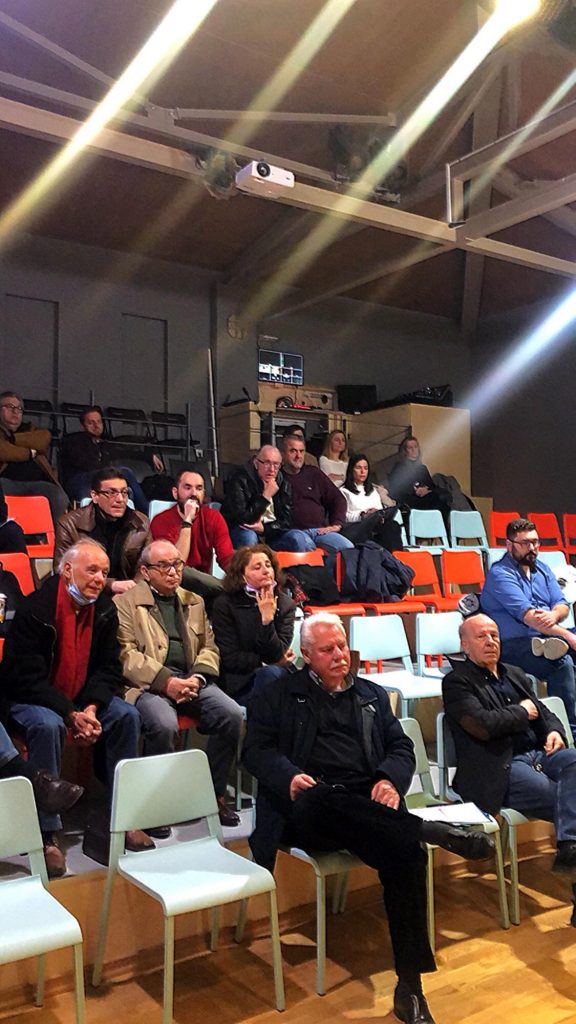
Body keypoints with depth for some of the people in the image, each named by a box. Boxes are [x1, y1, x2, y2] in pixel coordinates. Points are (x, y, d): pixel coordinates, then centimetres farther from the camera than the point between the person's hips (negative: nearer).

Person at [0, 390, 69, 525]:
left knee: (60, 499, -29)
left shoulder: (30, 429, 31)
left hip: (37, 482, 3)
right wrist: (30, 453, 6)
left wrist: (12, 438, 5)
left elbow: (45, 438, 5)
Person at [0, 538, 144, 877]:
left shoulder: (105, 609, -3)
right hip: (29, 697, -6)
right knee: (48, 725, -35)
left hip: (82, 698, 6)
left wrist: (91, 708, -20)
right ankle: (47, 833, -26)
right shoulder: (36, 608, -21)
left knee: (127, 716, -16)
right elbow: (27, 677, -22)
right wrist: (71, 715, -29)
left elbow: (109, 668, -1)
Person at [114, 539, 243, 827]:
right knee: (164, 724, -34)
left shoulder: (194, 602, 23)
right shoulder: (125, 603, 6)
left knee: (232, 714, -20)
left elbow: (209, 647, 18)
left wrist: (197, 677, -3)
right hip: (149, 684, -5)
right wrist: (166, 681, -17)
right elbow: (126, 654, -6)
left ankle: (214, 793, -3)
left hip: (191, 679, 5)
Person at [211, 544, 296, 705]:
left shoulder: (285, 604, 3)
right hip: (237, 682, -2)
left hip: (274, 675, 2)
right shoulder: (224, 604, -3)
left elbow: (277, 654, -7)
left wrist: (268, 619, -19)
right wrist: (266, 662, -6)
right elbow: (230, 658, -6)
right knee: (270, 672, -33)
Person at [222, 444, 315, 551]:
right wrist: (265, 497, -24)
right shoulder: (240, 480, -14)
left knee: (300, 540, -23)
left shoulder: (283, 483, 3)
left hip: (272, 533, 4)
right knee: (248, 537, -38)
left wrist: (264, 528, -17)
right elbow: (243, 520, -21)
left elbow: (287, 521, 1)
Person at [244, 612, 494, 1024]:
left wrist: (391, 780, -6)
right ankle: (433, 831, -34)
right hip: (310, 810, -2)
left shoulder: (372, 694, 24)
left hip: (367, 802, 3)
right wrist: (289, 776, -16)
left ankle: (410, 986, -19)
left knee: (407, 852, -28)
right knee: (322, 800, -40)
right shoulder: (280, 694, 14)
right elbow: (257, 749, 5)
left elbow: (402, 747, 17)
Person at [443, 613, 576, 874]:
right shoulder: (456, 682, -1)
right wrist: (522, 712, -1)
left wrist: (555, 731, 3)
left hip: (538, 753, 7)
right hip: (500, 769, -6)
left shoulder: (515, 674, 25)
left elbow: (543, 711, 28)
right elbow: (482, 725, -16)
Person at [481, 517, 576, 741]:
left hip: (546, 637, 7)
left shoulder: (542, 569, 17)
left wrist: (554, 615, -16)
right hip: (513, 646, -7)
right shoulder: (500, 574, -8)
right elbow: (527, 615, -18)